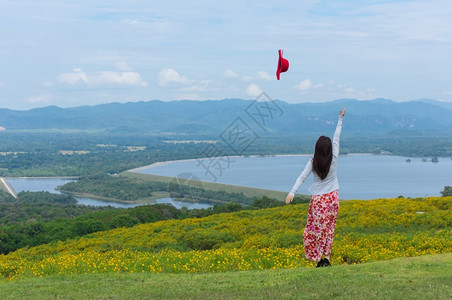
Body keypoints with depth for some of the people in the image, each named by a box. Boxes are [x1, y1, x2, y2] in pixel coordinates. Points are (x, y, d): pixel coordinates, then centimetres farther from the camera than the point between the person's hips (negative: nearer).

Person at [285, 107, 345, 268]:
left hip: (318, 199, -2)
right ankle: (326, 257, 7)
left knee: (318, 227, 4)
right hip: (332, 197, 2)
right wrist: (340, 119, 11)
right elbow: (337, 137, 2)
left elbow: (302, 177, -16)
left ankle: (319, 259, 3)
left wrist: (292, 192, -20)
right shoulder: (334, 158, -6)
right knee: (329, 228, 9)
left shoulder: (313, 162, -9)